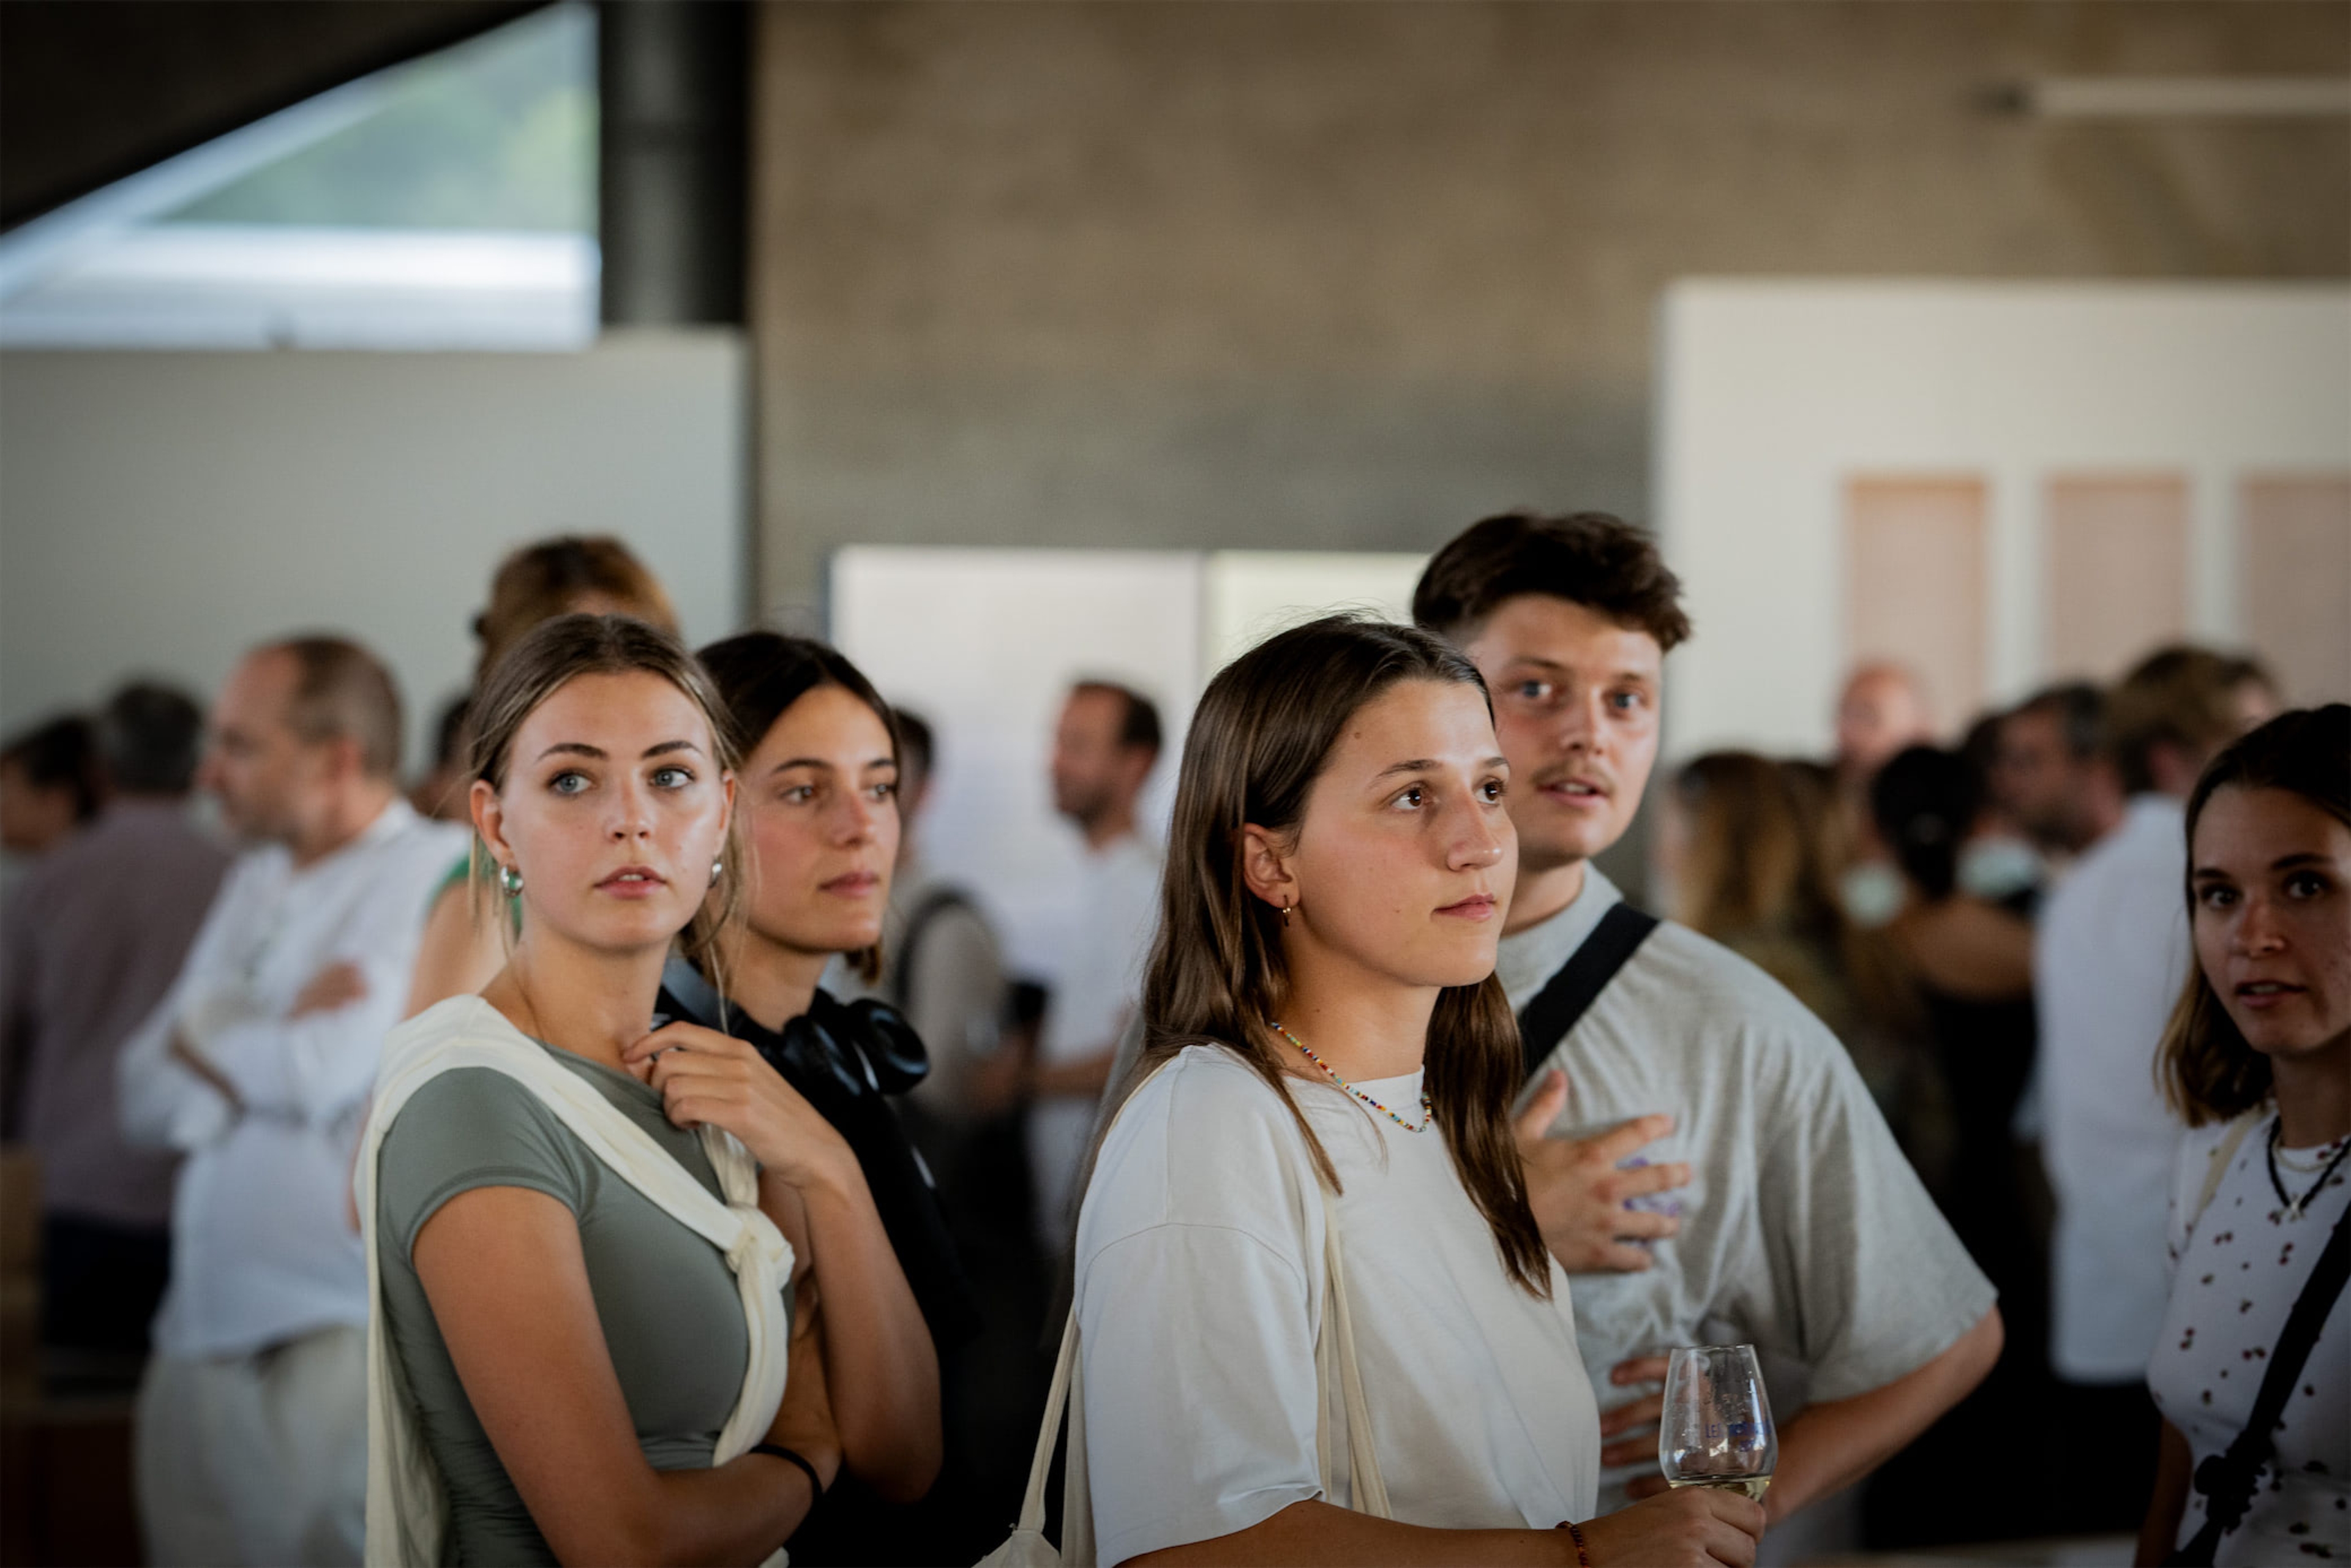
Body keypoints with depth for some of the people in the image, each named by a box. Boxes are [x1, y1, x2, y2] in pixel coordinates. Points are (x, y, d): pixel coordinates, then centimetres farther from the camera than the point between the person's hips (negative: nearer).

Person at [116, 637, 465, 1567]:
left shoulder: (435, 871, -6)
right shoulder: (256, 884, 18)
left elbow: (330, 1069, -17)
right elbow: (146, 1103, 12)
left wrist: (203, 1036, 2)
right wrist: (270, 1039, -8)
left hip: (344, 1337, -7)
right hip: (204, 1335, 8)